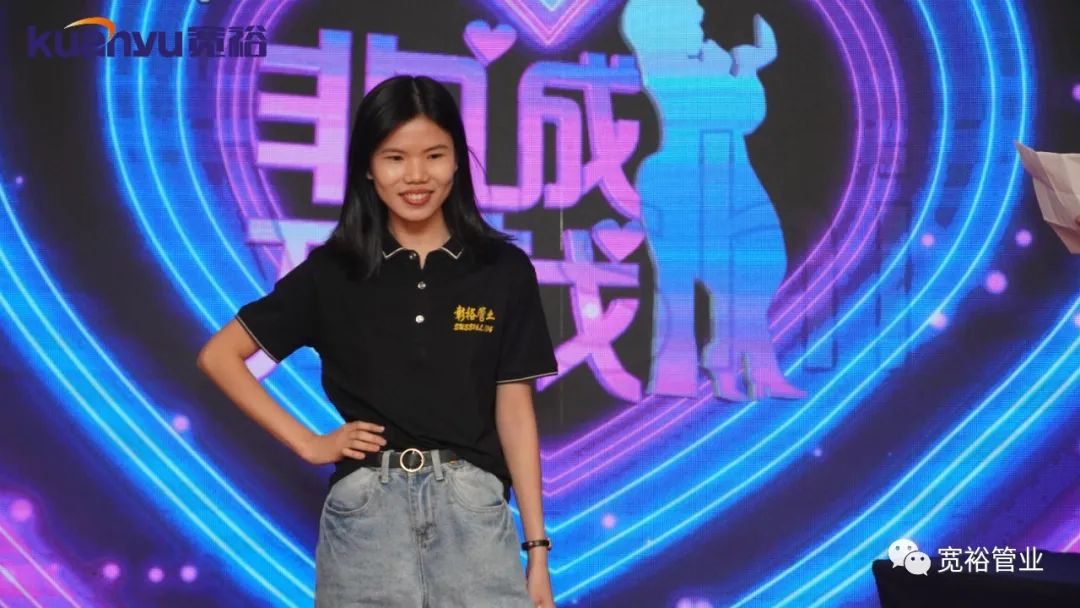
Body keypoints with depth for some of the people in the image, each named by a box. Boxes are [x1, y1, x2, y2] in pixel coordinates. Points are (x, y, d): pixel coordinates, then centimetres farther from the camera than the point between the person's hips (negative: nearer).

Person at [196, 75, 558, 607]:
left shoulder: (504, 271, 4)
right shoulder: (330, 272, 3)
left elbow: (514, 410, 4)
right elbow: (219, 356, 9)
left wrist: (537, 547, 1)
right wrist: (307, 442, 2)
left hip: (473, 508, 0)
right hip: (365, 509, 0)